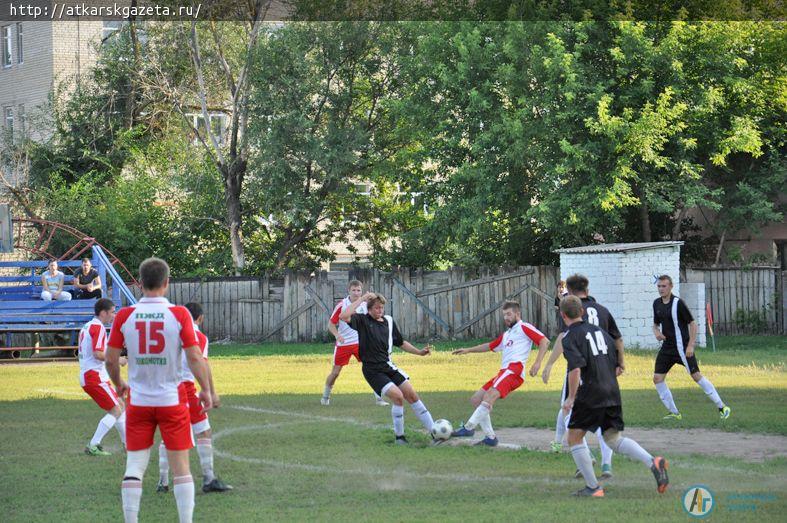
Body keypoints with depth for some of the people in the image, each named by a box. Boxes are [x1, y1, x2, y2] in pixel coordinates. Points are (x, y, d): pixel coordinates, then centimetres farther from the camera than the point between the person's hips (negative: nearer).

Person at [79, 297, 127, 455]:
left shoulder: (87, 327, 18)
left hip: (87, 376, 10)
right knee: (116, 411, -10)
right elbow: (98, 353, -23)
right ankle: (92, 446, -13)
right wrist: (117, 360, -12)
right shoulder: (98, 327, -13)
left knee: (120, 405, 16)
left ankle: (127, 443, 20)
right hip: (95, 376, -10)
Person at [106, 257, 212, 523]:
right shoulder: (179, 314, -9)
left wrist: (119, 384, 19)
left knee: (134, 467, 6)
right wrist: (206, 390, 2)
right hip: (172, 399, -1)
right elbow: (194, 357, -11)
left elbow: (111, 360, 0)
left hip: (138, 401, 1)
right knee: (181, 467, 6)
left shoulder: (124, 316, -4)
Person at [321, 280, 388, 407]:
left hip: (360, 342, 2)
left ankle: (379, 398, -1)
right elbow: (331, 324, -6)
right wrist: (337, 334, -23)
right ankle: (325, 396, 27)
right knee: (335, 372, 4)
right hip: (343, 343, -2)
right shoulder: (341, 305, -10)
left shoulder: (365, 305, -1)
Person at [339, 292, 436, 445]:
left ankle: (434, 431, 8)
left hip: (388, 366, 6)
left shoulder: (388, 321, 8)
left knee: (412, 395, 1)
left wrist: (419, 352, 8)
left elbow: (401, 343, 20)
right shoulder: (363, 320, -7)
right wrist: (362, 299, -23)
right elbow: (344, 316, -27)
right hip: (372, 370, -6)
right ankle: (399, 436, -4)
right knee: (397, 395, -20)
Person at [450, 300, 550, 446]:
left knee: (490, 395, -29)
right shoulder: (506, 335, 31)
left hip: (514, 370, -10)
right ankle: (490, 437, 3)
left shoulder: (524, 328, 5)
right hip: (504, 372, 10)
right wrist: (468, 350, 36)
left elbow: (544, 341, -6)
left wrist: (537, 363, -16)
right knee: (476, 400, 7)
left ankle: (468, 428, -34)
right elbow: (490, 346, 42)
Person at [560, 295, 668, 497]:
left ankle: (593, 487, 5)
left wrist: (570, 398, -15)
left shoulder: (569, 337, -7)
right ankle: (653, 463, -8)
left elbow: (575, 368, -22)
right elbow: (617, 365, 17)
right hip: (612, 394, 7)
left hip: (589, 396, -7)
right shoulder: (598, 331, 15)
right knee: (614, 439, 14)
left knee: (574, 438, 9)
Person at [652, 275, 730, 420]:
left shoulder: (678, 303, -13)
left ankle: (721, 407, 1)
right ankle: (674, 413, 12)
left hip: (683, 347, -7)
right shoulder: (657, 303, 7)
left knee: (696, 376, -8)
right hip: (667, 347, 7)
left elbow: (693, 323, -12)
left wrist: (691, 346, -18)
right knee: (657, 378, 1)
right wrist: (656, 332, -2)